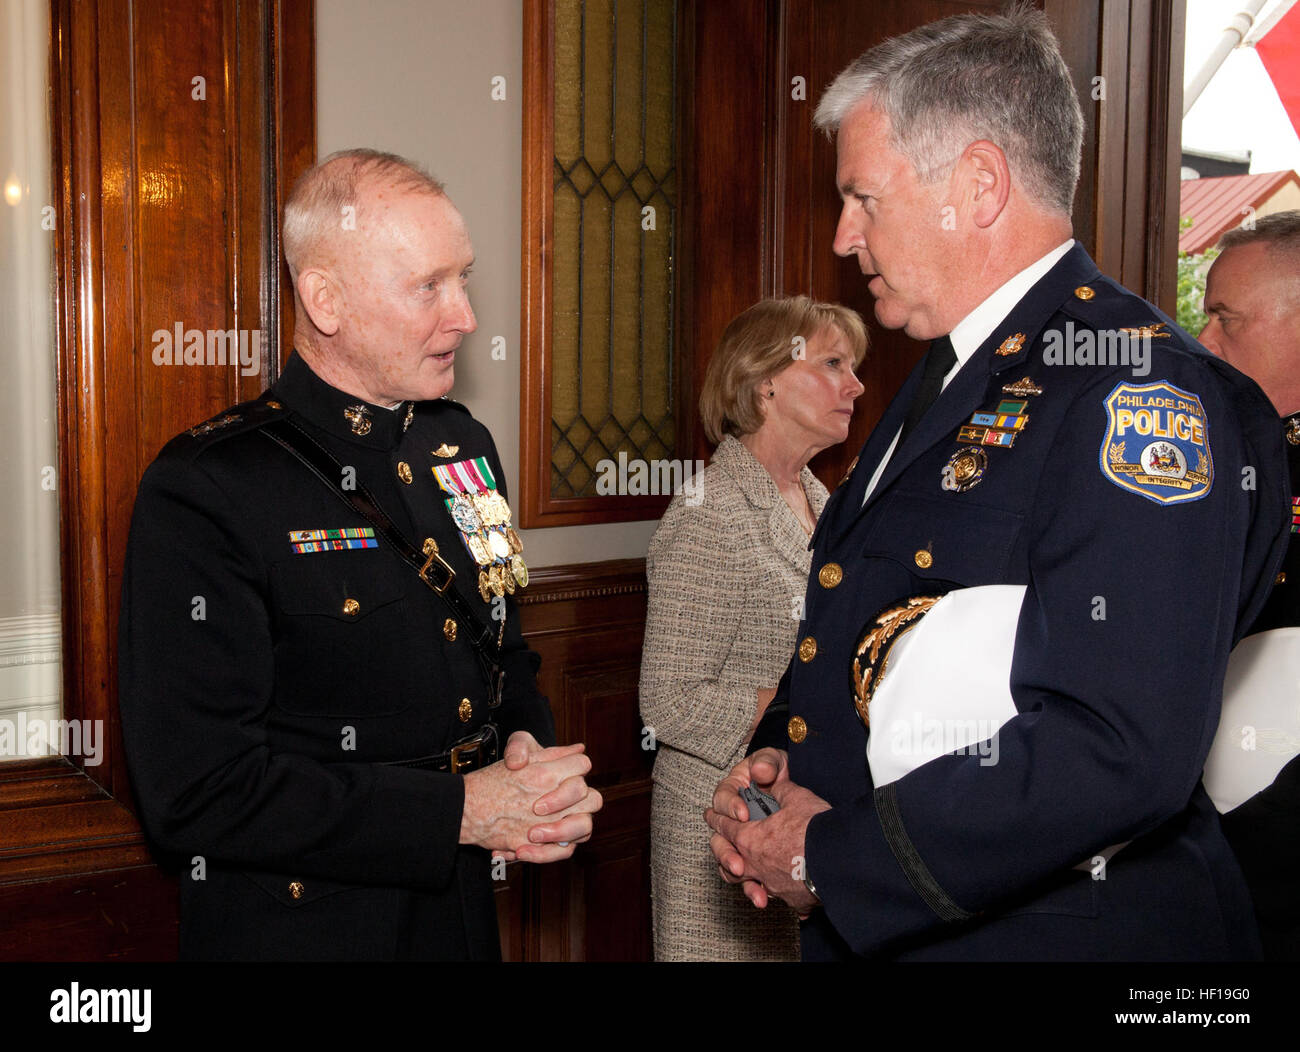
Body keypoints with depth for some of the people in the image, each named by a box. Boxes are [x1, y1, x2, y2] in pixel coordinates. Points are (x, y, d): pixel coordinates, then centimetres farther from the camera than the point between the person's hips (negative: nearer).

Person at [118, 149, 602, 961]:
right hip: (303, 929, -6)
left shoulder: (466, 447, 4)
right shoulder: (205, 490, -18)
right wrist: (459, 809, -21)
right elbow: (195, 792, -22)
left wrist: (534, 753, -7)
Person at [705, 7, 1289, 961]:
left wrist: (830, 857, -20)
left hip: (1047, 928, -8)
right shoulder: (951, 376, 10)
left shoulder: (1136, 388, -19)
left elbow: (1121, 753, -29)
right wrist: (778, 754, -1)